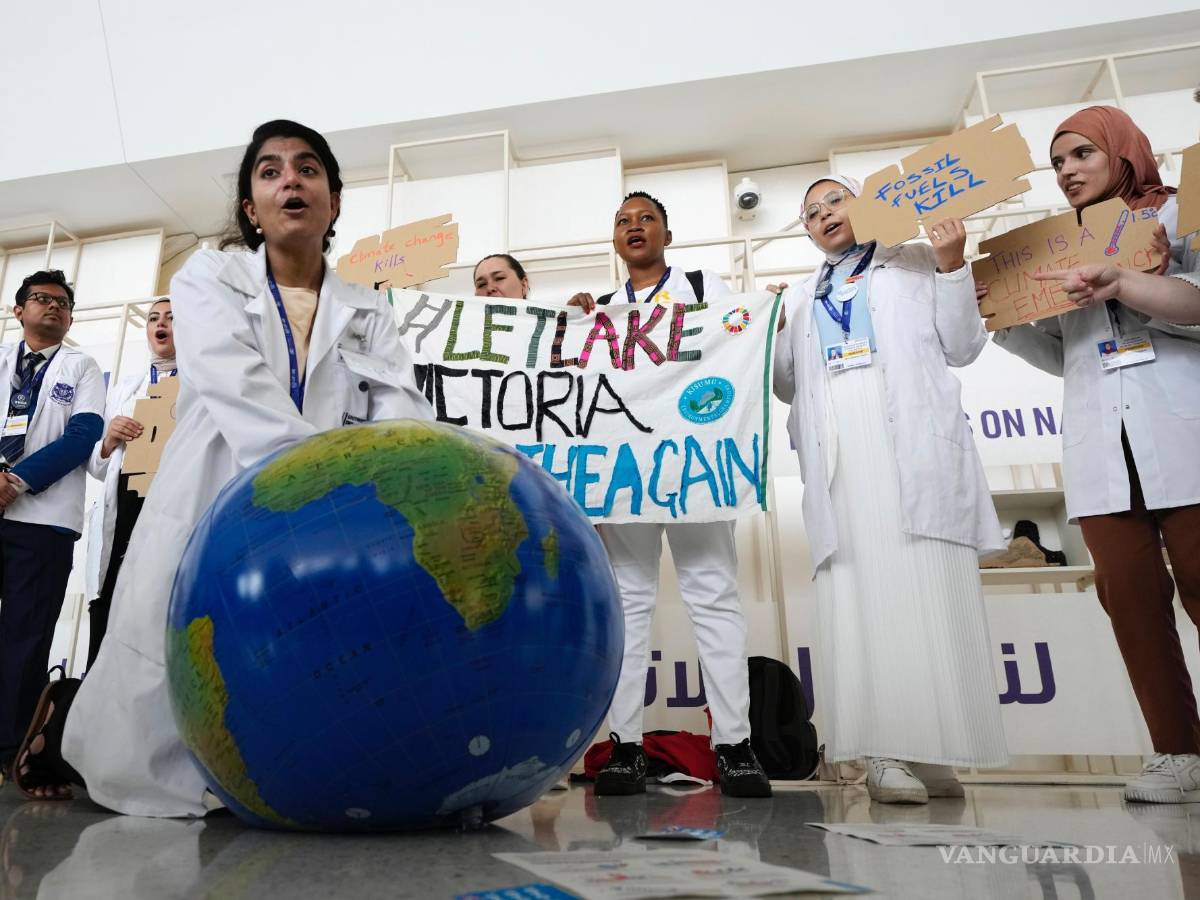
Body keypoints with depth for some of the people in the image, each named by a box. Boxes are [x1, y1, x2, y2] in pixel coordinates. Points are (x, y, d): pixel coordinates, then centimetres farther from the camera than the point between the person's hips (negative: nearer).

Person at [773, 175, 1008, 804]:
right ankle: (888, 754, -9)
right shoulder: (801, 298, 29)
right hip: (838, 455, 2)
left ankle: (935, 751, -6)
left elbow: (961, 348, 12)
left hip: (911, 442, -2)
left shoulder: (916, 266, 21)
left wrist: (952, 266, 3)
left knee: (927, 590, -11)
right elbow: (788, 385, 23)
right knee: (859, 597, -9)